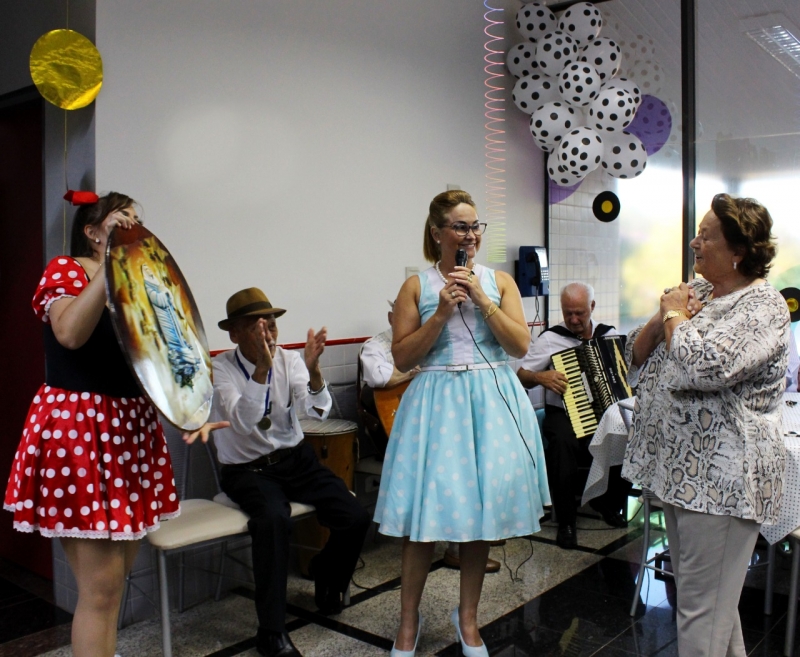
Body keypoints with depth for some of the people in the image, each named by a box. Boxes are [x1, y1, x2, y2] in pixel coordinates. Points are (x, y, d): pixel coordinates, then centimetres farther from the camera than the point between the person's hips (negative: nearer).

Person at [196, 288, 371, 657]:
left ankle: (326, 579, 17)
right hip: (247, 470, -3)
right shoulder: (221, 367, -12)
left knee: (356, 518, -16)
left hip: (296, 460, 4)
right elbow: (244, 423, -28)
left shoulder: (289, 361, -4)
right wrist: (262, 368, -39)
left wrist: (313, 369, -36)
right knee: (274, 519, -35)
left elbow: (319, 412, -18)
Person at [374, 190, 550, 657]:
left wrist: (481, 298, -10)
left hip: (492, 404, 2)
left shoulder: (500, 281, 7)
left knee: (481, 512, 9)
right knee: (426, 516, -1)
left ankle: (468, 618, 29)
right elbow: (402, 358, -2)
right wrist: (442, 312, -12)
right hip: (437, 403, -2)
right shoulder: (417, 287, 1)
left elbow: (520, 345, -3)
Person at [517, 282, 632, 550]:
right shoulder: (550, 338, 1)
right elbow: (521, 376, 1)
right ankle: (566, 521, -17)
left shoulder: (610, 335, 10)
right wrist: (541, 377, -19)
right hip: (563, 414, -3)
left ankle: (610, 504, 3)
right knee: (563, 442, -36)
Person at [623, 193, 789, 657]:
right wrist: (661, 319, -6)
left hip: (721, 477, -8)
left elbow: (706, 366, -30)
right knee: (706, 593, 21)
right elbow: (636, 357, 12)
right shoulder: (696, 290, 11)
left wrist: (675, 314, -13)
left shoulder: (763, 305, -12)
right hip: (681, 467, 9)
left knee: (702, 607, 0)